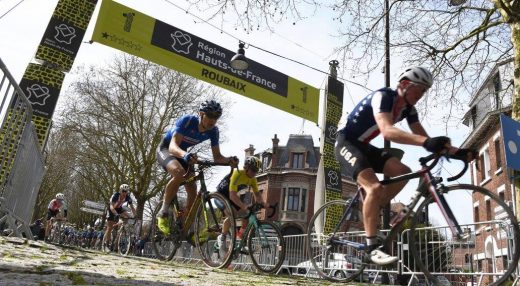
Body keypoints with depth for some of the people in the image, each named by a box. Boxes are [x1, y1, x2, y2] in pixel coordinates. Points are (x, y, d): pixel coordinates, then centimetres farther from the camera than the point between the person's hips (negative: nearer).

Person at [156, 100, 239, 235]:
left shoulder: (213, 131, -16)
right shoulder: (187, 121, -31)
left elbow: (217, 157, -14)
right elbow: (173, 146, -41)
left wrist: (229, 160, -36)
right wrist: (185, 155, -63)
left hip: (183, 154, 6)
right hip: (166, 149, -6)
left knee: (193, 191, -6)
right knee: (179, 173, -37)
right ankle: (163, 213, -20)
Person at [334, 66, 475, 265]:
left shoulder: (408, 108, 3)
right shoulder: (383, 96, -23)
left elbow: (423, 136, 1)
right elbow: (387, 131, -40)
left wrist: (456, 151, -12)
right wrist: (426, 142, -52)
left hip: (364, 146, 8)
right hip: (346, 143, -8)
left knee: (403, 172, -9)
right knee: (375, 187, -25)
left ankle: (370, 213, 5)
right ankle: (372, 247, -19)